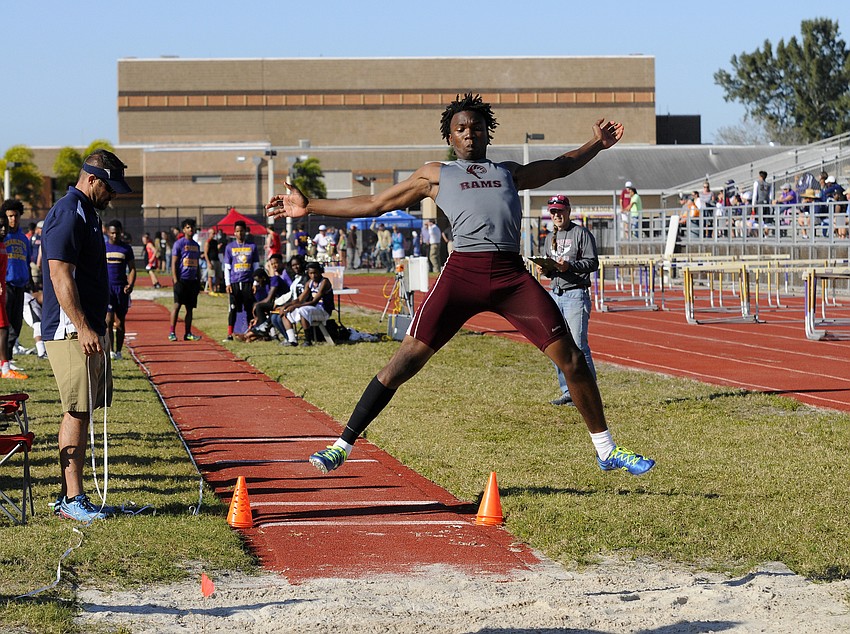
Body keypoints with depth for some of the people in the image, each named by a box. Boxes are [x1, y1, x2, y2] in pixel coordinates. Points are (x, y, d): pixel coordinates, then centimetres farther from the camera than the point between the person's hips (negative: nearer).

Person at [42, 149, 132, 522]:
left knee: (80, 413, 11)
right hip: (71, 332, -10)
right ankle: (73, 499, -7)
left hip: (88, 330, 10)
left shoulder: (86, 214, 18)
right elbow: (60, 276, -20)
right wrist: (83, 328, -24)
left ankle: (69, 497, 15)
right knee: (77, 413, -9)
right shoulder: (67, 214, -13)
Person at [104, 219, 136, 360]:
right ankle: (110, 351, -15)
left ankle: (118, 351, 14)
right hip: (106, 287, -1)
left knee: (120, 321, 7)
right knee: (108, 320, -13)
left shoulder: (126, 248, 6)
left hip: (121, 288, 1)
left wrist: (130, 284, -9)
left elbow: (132, 269, 7)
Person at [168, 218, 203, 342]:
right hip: (181, 279, -6)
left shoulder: (196, 245, 16)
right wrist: (175, 281, -14)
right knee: (177, 304, -9)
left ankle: (188, 333, 10)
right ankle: (172, 332, -7)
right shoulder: (179, 244, -2)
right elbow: (173, 263, -6)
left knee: (190, 308, 6)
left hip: (192, 280, 6)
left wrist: (199, 282, 17)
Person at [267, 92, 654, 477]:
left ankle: (606, 450, 10)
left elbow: (559, 167, 44)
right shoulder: (435, 175, 20)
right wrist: (309, 208, 19)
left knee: (570, 358, -3)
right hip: (462, 272, -2)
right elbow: (373, 204, 22)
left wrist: (597, 144, 41)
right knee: (408, 357, -10)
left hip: (512, 276, 2)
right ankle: (343, 445, -3)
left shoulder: (509, 172, 26)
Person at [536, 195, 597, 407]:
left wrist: (569, 266, -23)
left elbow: (593, 262, -10)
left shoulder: (581, 233, -3)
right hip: (555, 294, 8)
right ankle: (568, 392, 15)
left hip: (576, 294, -8)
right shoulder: (550, 238, 18)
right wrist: (545, 269, 2)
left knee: (578, 345, -12)